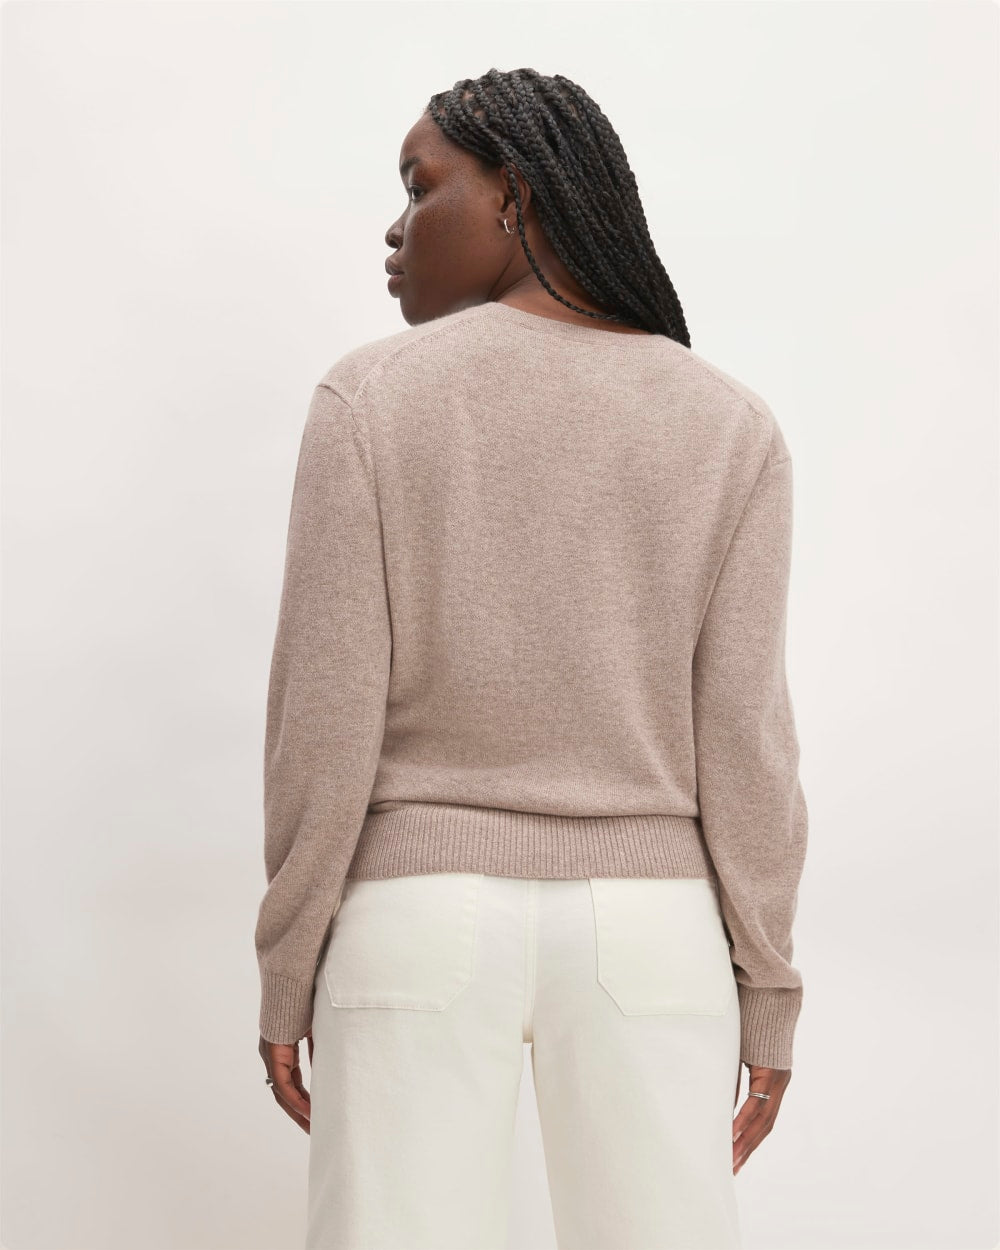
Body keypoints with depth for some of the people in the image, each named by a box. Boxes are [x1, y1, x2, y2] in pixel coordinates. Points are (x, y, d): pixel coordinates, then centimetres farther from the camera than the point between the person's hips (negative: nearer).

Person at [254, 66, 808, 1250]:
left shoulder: (369, 397, -4)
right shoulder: (731, 428, 1)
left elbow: (325, 716, -7)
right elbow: (739, 734, -4)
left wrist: (286, 974, 1)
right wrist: (765, 994, 3)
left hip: (422, 927, -1)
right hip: (643, 933, 2)